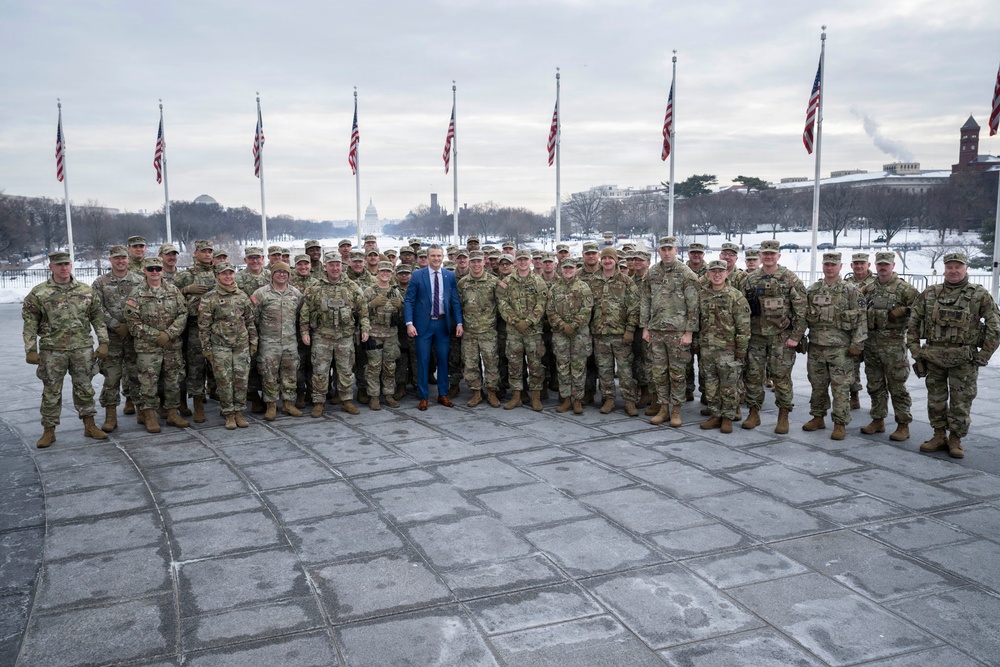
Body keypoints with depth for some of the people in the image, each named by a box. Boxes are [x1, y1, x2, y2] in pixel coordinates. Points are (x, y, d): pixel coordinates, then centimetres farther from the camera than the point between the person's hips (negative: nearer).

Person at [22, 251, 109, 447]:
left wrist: (103, 342, 2)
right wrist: (31, 350, -7)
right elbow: (30, 323, -1)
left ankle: (89, 426, 20)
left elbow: (97, 318, 8)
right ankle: (49, 431, 15)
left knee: (84, 388, 10)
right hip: (52, 350, -2)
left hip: (82, 349, 2)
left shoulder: (86, 290, 5)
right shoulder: (38, 293, -2)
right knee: (51, 392, 5)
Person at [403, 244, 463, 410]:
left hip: (443, 323, 2)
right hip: (424, 324, -2)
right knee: (423, 361, 2)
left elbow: (456, 301, 7)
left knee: (443, 359, 9)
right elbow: (408, 301, -4)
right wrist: (409, 323, -13)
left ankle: (443, 395, 22)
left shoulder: (450, 276, 4)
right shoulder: (417, 275, -3)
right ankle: (423, 397, 12)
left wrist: (459, 323, -1)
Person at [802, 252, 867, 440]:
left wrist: (857, 344, -9)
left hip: (840, 347, -4)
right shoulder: (812, 290, 9)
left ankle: (840, 424, 6)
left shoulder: (851, 291, -2)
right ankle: (818, 417, 25)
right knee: (817, 384, 12)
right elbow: (804, 316, 14)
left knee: (840, 387, -1)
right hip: (816, 346, 4)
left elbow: (861, 319, -4)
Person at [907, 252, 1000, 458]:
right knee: (935, 399, 11)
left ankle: (955, 440, 16)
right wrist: (914, 348, 2)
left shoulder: (980, 294, -1)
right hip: (933, 356, 3)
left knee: (960, 402, 3)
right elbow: (913, 322, 10)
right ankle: (939, 436, 24)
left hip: (964, 358, -3)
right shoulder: (929, 293, 6)